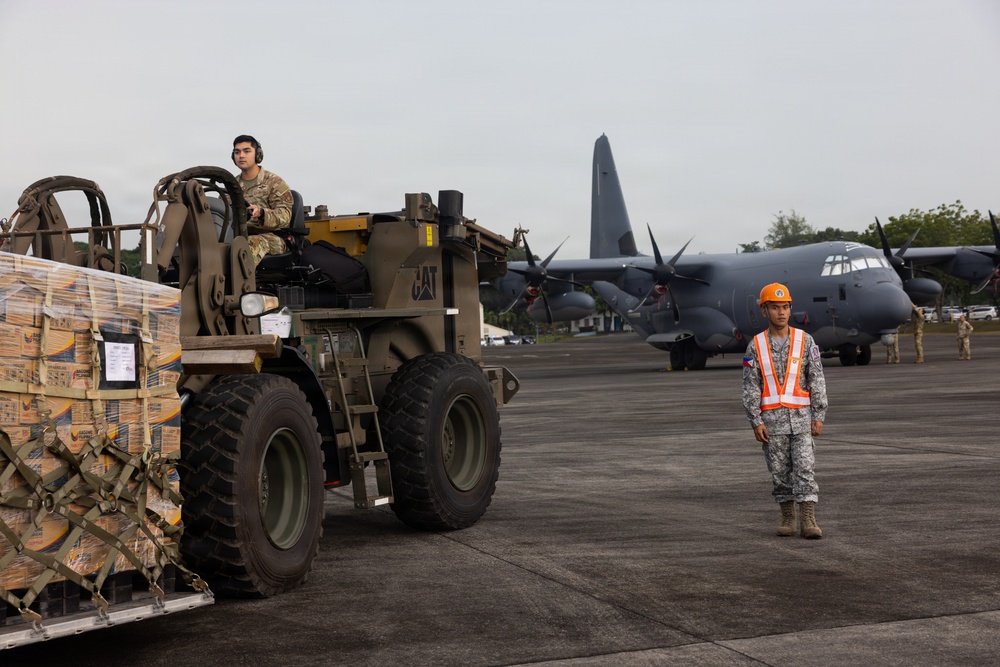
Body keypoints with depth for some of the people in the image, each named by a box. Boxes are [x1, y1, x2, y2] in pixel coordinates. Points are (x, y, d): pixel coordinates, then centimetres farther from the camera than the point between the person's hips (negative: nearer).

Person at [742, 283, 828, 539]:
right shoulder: (755, 346, 0)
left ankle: (808, 521, -10)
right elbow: (750, 388, -2)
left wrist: (819, 416, -7)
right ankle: (788, 518, 19)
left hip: (801, 417, -1)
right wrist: (756, 422, -10)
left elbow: (817, 380, -1)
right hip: (772, 419, 1)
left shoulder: (805, 340, 0)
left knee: (804, 469, -8)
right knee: (780, 472, 6)